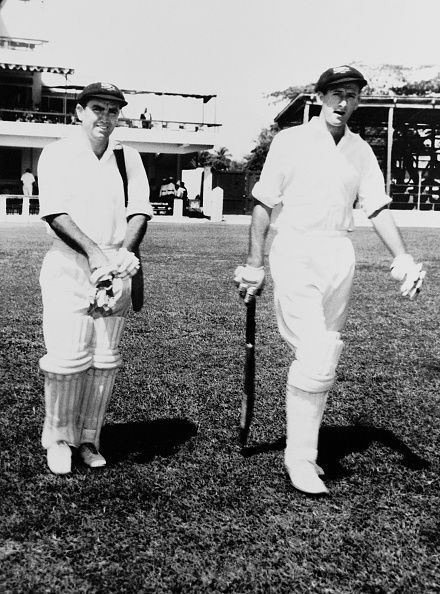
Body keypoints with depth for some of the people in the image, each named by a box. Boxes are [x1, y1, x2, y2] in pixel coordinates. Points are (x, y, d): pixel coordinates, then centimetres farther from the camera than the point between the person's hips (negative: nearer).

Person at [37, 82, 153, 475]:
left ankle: (88, 438, 17)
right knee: (68, 356, -8)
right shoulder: (57, 154, 1)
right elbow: (55, 213, -11)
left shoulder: (129, 158, 11)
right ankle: (58, 438, 10)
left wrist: (121, 255, -18)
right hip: (68, 267, -3)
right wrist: (94, 253, -23)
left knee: (106, 358, 4)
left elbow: (140, 213, 1)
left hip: (115, 270, 3)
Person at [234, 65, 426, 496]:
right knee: (315, 356, -14)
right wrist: (254, 266, -3)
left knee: (323, 359, 8)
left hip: (340, 256, 5)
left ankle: (303, 447, 23)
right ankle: (300, 456, 0)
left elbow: (377, 209, 6)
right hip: (296, 252, -5)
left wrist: (402, 257, -9)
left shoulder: (361, 151, 13)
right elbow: (263, 205, 1)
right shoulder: (291, 140, 1)